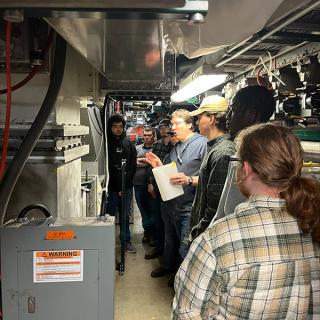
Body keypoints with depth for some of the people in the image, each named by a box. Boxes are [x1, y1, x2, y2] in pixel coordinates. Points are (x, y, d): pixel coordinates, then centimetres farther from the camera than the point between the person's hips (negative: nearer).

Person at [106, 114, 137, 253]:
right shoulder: (106, 143, -1)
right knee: (109, 215, 4)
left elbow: (133, 166, 3)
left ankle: (126, 239, 24)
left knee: (125, 215, 11)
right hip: (110, 186, -2)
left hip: (126, 187, 2)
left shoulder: (128, 144, 6)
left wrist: (125, 185, -6)